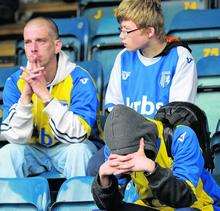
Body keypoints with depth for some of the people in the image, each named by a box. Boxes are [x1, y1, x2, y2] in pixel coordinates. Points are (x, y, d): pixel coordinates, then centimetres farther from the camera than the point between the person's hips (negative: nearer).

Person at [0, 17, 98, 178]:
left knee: (79, 151, -32)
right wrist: (26, 95, -27)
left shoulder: (79, 79, -16)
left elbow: (77, 134, -26)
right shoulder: (15, 81, -8)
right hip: (33, 150, 2)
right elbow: (16, 137, -13)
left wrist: (45, 95, -32)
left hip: (67, 149, -2)